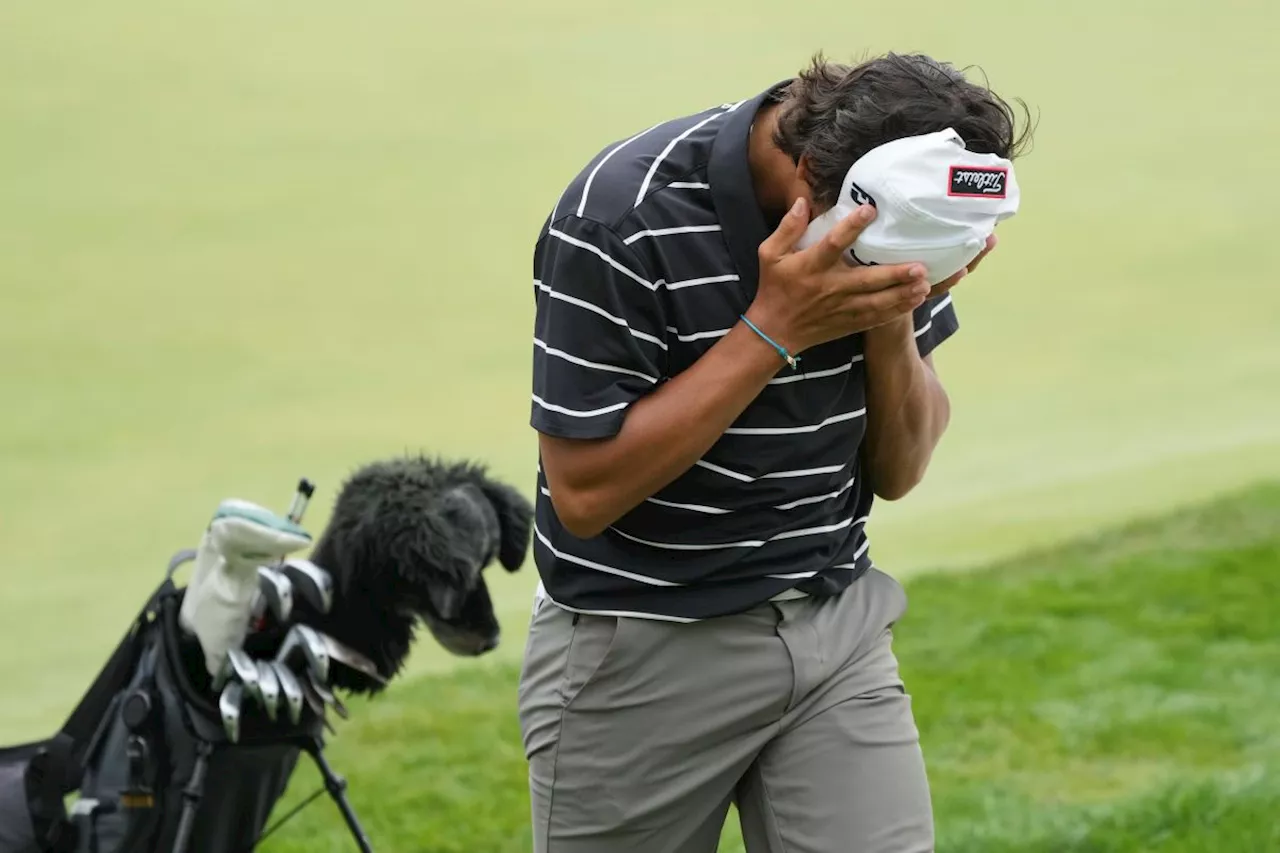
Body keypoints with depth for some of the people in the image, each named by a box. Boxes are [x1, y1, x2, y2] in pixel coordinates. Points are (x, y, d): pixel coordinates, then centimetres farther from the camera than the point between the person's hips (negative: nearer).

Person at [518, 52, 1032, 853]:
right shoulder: (624, 216, -21)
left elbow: (899, 472, 2)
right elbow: (585, 492, -21)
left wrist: (892, 320, -17)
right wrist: (773, 329, -25)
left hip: (837, 629, 4)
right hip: (641, 647, -4)